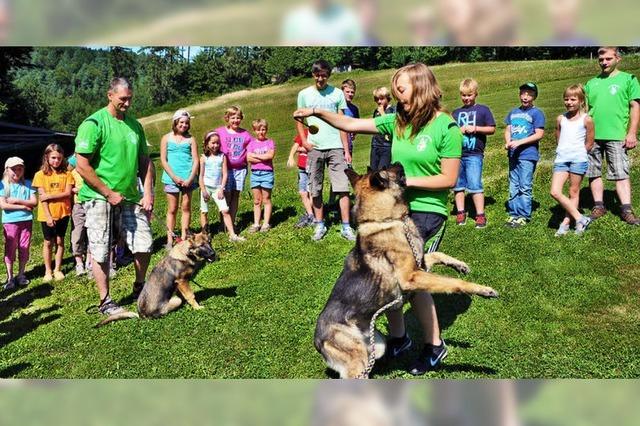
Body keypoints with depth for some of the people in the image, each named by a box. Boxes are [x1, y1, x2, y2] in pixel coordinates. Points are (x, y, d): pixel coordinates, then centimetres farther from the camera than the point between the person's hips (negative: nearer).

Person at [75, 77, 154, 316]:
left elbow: (145, 161, 14)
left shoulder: (134, 125, 9)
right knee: (101, 252, 2)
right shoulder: (93, 124, -10)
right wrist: (109, 194, -13)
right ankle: (105, 302, 15)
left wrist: (148, 193, 3)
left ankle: (139, 289, 27)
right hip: (100, 198, -5)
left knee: (144, 244, 5)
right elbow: (82, 166, -14)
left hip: (130, 197, 6)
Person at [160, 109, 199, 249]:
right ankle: (170, 240, 7)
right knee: (172, 209, 3)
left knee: (186, 208, 5)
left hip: (188, 179, 1)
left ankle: (184, 237, 12)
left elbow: (196, 160, 2)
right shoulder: (166, 138, 5)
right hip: (171, 178, -1)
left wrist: (190, 178, -10)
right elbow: (163, 160, 1)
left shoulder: (190, 139, 6)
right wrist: (174, 177, -9)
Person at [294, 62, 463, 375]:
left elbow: (448, 179, -12)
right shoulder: (398, 121, 5)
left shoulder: (446, 127, -11)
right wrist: (318, 112, -6)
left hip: (428, 212, -6)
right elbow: (351, 124, 5)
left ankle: (434, 346, 16)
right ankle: (398, 338, 26)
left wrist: (404, 180, -16)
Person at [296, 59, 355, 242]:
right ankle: (319, 225, 18)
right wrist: (304, 141, -3)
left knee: (342, 187, -5)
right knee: (316, 189, 6)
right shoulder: (304, 94, 6)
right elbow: (299, 120, 13)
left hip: (335, 147, -1)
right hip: (314, 148, 1)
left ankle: (346, 227, 0)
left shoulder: (337, 94, 4)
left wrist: (346, 150, -1)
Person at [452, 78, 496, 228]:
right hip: (456, 153, 4)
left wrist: (475, 128, -10)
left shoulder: (483, 109, 5)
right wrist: (458, 130, -5)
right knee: (458, 184, 6)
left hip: (474, 154, -4)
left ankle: (480, 215, -2)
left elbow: (492, 129, 3)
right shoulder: (456, 112, 15)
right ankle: (460, 212, 16)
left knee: (475, 185, -8)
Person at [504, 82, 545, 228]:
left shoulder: (536, 113, -3)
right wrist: (508, 142, -7)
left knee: (525, 187, -3)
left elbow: (539, 134, -11)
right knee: (513, 187, 10)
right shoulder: (513, 112, 15)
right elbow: (507, 130, 14)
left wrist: (519, 142, -16)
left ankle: (523, 216, 2)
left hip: (528, 155, -6)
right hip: (513, 155, 6)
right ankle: (513, 214, 18)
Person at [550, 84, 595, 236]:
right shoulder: (560, 119, 10)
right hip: (561, 159, 4)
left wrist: (577, 154, 7)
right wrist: (563, 152, 11)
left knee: (574, 192, 3)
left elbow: (589, 144, 4)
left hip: (578, 159, -4)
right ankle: (580, 219, -1)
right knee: (555, 192, -8)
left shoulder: (586, 120, -1)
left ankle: (566, 223, 7)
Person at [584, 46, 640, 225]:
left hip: (616, 136, -4)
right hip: (592, 136, 4)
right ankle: (599, 206, 16)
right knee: (594, 172, 6)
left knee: (621, 173, -6)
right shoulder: (591, 83, 16)